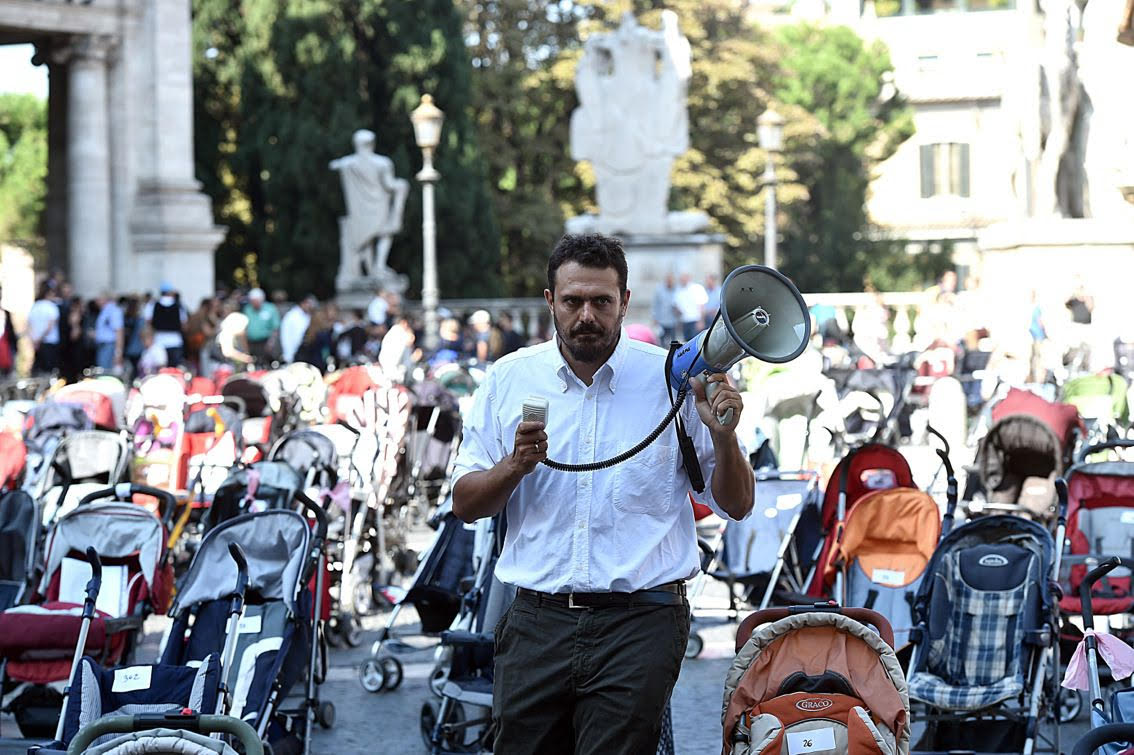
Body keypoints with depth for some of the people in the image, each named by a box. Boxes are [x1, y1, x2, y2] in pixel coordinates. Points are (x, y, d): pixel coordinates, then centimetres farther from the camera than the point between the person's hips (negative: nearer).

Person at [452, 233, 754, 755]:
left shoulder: (673, 380, 1)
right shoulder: (509, 379, 7)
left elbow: (735, 505, 5)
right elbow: (466, 505, 9)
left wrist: (723, 436, -14)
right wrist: (515, 466, -10)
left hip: (639, 625, -2)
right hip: (537, 621, 3)